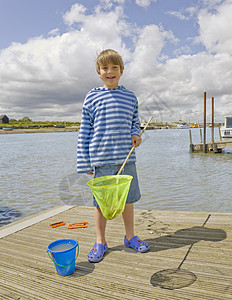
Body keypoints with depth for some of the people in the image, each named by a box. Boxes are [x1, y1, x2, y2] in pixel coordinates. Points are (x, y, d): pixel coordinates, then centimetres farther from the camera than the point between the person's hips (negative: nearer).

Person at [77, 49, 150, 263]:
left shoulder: (130, 97, 10)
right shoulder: (92, 98, 1)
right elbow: (84, 132, 1)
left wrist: (135, 135, -3)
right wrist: (84, 163, -2)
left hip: (126, 158, 3)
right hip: (101, 160, -2)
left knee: (128, 198, 12)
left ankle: (130, 237, 32)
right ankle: (100, 242, 25)